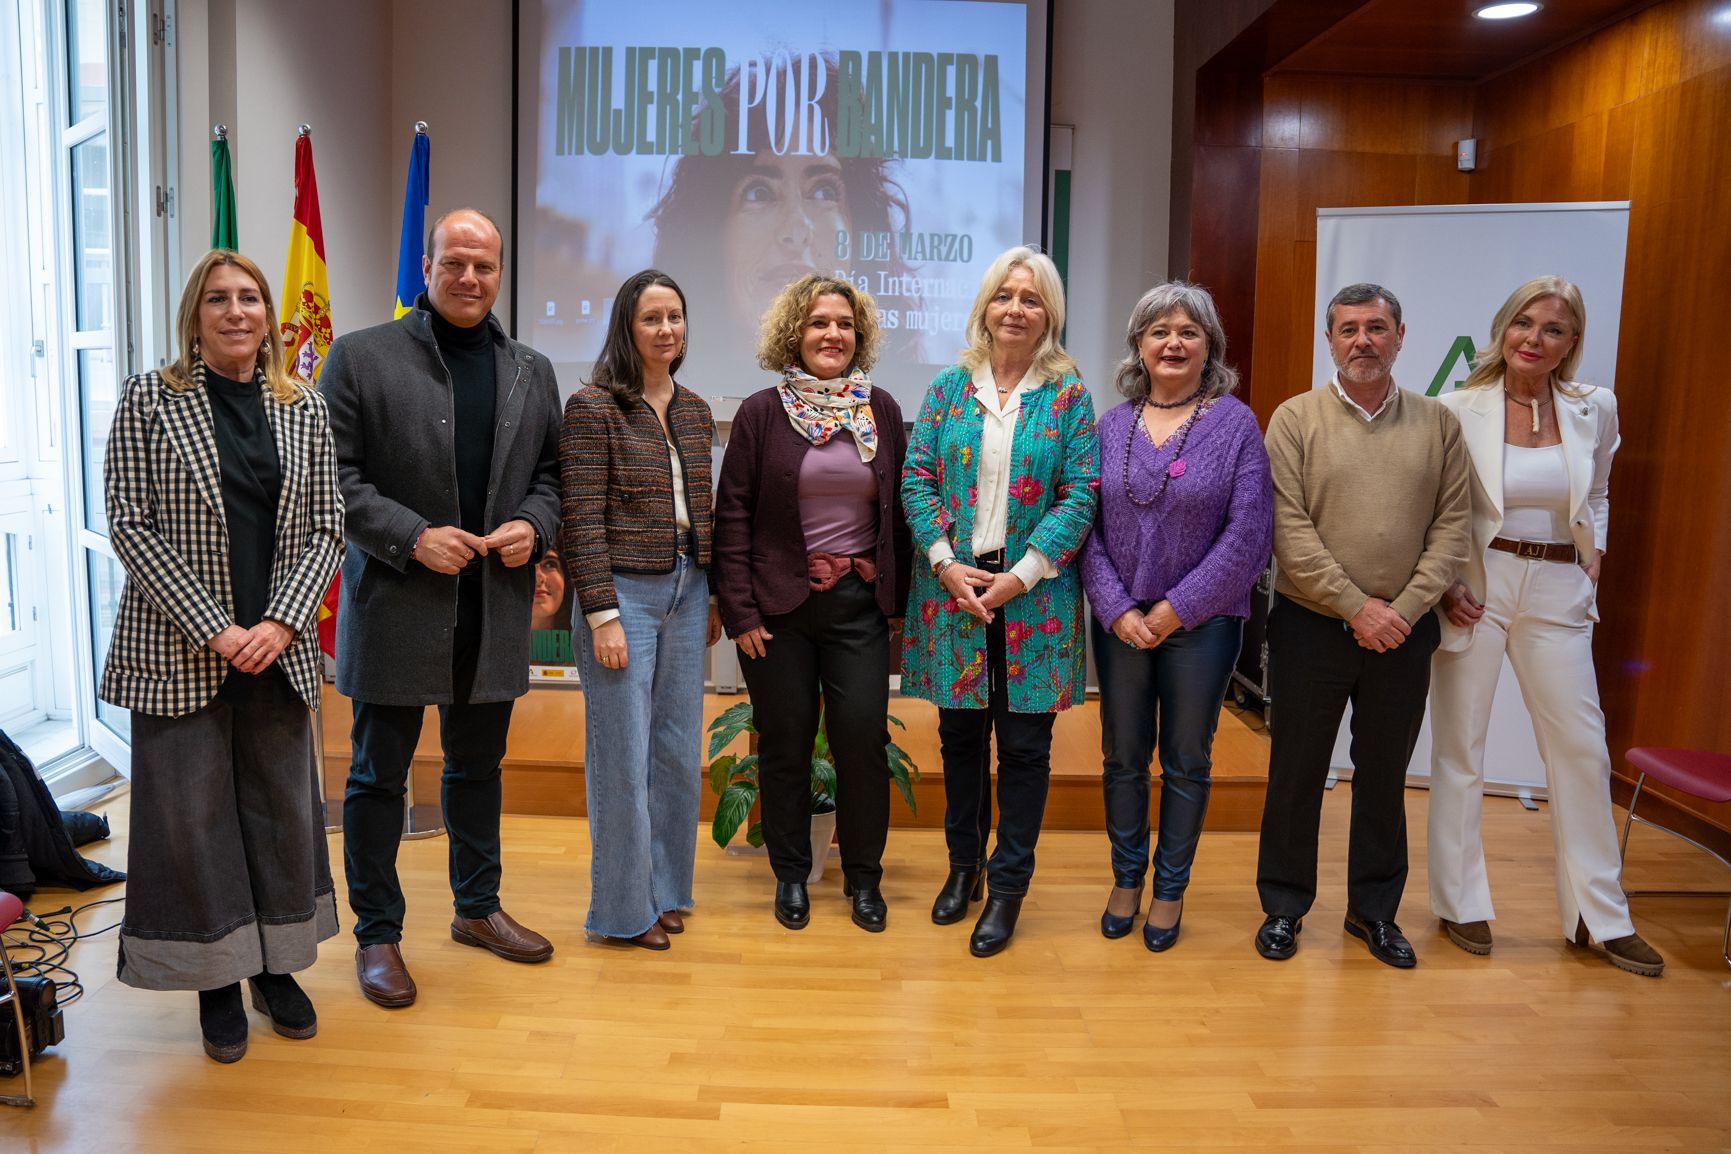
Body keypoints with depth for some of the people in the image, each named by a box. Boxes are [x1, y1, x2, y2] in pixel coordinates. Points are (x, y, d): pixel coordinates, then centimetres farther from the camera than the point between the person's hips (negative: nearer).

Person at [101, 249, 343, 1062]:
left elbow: (326, 528, 5)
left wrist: (282, 622, -9)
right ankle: (216, 979, 21)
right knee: (193, 812, 4)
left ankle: (278, 967, 26)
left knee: (284, 806, 9)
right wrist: (212, 629, -13)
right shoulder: (149, 399, -1)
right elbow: (128, 524, -6)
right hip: (180, 651, -2)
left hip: (278, 650, 3)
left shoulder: (304, 408, 6)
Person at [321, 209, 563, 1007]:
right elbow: (335, 476, -6)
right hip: (395, 605, -4)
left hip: (495, 606, 4)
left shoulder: (532, 372, 11)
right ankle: (377, 934, 22)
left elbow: (551, 472, 13)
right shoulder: (361, 357, -2)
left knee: (477, 766, 17)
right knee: (379, 775, 7)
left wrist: (533, 525, -7)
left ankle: (478, 909, 34)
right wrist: (413, 538, -17)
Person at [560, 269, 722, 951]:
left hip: (687, 592, 6)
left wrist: (714, 600, 13)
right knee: (623, 755, 1)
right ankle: (623, 908, 16)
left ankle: (664, 888, 27)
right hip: (624, 591, -6)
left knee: (678, 750, 12)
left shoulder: (695, 412, 12)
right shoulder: (593, 407, -7)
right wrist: (602, 613, -15)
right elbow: (582, 518, -11)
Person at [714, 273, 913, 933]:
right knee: (786, 743, 7)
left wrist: (898, 599, 7)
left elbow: (898, 510, 11)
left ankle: (864, 877, 18)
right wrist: (739, 612, -7)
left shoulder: (881, 410, 7)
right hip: (779, 605, -1)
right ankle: (791, 874, 24)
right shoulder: (760, 413, 0)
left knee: (862, 739, -1)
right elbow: (732, 518, -1)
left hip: (859, 604, 1)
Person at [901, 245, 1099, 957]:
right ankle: (964, 864, 32)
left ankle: (1009, 886, 20)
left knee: (1024, 741, 5)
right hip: (954, 586, 2)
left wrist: (1020, 576, -14)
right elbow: (917, 478, 2)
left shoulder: (1068, 396, 0)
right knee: (961, 732, 13)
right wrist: (947, 564, -11)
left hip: (1035, 594, -2)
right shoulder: (949, 388, 6)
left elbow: (1080, 495, -6)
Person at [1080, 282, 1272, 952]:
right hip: (1121, 622, 3)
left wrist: (1177, 608, -13)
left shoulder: (1236, 424, -5)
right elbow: (1086, 526, 1)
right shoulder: (1112, 426, 4)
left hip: (1202, 622, -2)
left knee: (1186, 764, 10)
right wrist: (1118, 609, -10)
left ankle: (1171, 889, 27)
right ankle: (1126, 879, 31)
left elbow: (1248, 535, -10)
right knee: (1122, 758, 13)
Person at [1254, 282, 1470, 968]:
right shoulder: (1295, 420, -3)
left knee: (1384, 774, 13)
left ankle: (1374, 909, 29)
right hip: (1312, 627, -2)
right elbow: (1289, 530, -11)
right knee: (1296, 770, 7)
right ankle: (1284, 905, 23)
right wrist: (1357, 606, -14)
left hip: (1403, 633, 2)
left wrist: (1405, 608, -11)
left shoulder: (1438, 425, 5)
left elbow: (1452, 526, 0)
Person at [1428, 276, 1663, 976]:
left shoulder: (1595, 410, 4)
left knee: (1582, 747, 6)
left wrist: (1595, 560, 9)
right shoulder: (1459, 410, -6)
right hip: (1474, 585, -3)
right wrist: (1441, 585, -8)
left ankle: (1599, 915, 21)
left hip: (1557, 591, 3)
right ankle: (1461, 904, 19)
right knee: (1459, 746, 4)